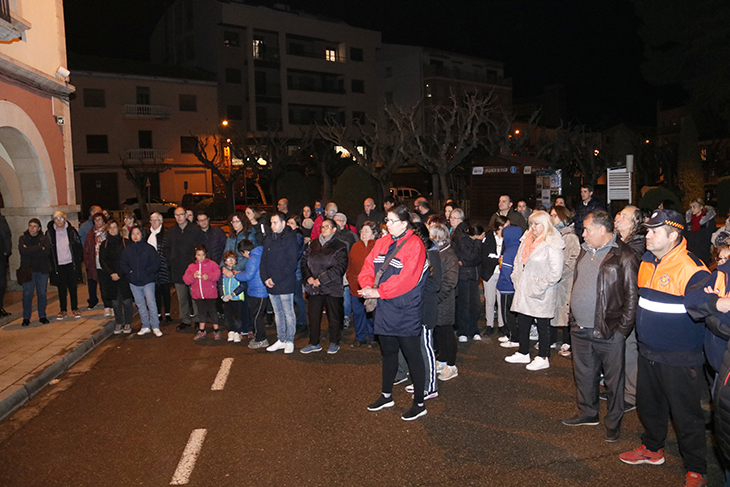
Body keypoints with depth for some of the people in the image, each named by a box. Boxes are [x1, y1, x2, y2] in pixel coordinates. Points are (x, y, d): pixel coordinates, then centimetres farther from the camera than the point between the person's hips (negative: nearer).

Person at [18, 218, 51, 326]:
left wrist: (30, 250, -12)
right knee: (27, 294, -1)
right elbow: (23, 251, -12)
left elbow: (47, 252, -10)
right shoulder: (23, 239, 7)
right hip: (27, 270, -1)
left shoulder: (44, 239, 7)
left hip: (42, 270, 1)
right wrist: (39, 248, -11)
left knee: (42, 293, 5)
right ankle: (26, 317, 8)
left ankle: (42, 316, 15)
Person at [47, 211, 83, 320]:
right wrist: (50, 263, -1)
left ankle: (75, 308, 16)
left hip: (71, 263, 0)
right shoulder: (50, 233, 0)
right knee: (61, 288, 5)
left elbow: (79, 245, 5)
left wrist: (78, 260, 0)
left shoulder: (71, 230, 0)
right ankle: (63, 310, 14)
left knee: (72, 287, 6)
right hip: (58, 265, 0)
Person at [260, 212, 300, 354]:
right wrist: (265, 278, -2)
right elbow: (263, 261, 14)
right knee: (278, 313, 15)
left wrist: (275, 279, -16)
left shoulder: (290, 239, -9)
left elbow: (292, 264, -15)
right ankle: (281, 340, 25)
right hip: (271, 285, 7)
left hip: (285, 284, -7)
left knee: (288, 314, 2)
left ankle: (290, 341, 14)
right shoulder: (269, 240, 13)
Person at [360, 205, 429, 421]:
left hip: (406, 311, -7)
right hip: (385, 309, 7)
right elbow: (368, 267, 8)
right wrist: (367, 285, -13)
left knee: (412, 354, 3)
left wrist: (379, 291, -21)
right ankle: (386, 396, 37)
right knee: (388, 352, 20)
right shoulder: (382, 243, 9)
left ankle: (419, 403, 17)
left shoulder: (414, 245, -15)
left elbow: (406, 279, -23)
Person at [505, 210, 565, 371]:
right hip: (523, 290, 8)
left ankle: (543, 358, 17)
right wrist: (516, 276, 11)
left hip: (541, 294, -8)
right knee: (522, 323, 15)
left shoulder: (552, 245, -15)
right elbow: (518, 259, 23)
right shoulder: (527, 239, 10)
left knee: (542, 325, 5)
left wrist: (540, 286, -18)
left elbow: (556, 272, -19)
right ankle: (523, 353, 30)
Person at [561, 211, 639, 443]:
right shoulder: (585, 251, 11)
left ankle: (613, 421, 25)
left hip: (608, 333, -7)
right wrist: (573, 317, 16)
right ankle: (587, 413, 37)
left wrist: (622, 329, -14)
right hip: (580, 330, 7)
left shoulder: (624, 257, -13)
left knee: (613, 378, 9)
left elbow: (632, 297, -13)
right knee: (584, 375, 19)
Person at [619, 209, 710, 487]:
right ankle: (652, 449, 42)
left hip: (680, 359, -7)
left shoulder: (691, 269, -20)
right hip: (648, 353, 8)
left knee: (686, 414, 6)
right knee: (649, 405, 21)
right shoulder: (646, 263, 5)